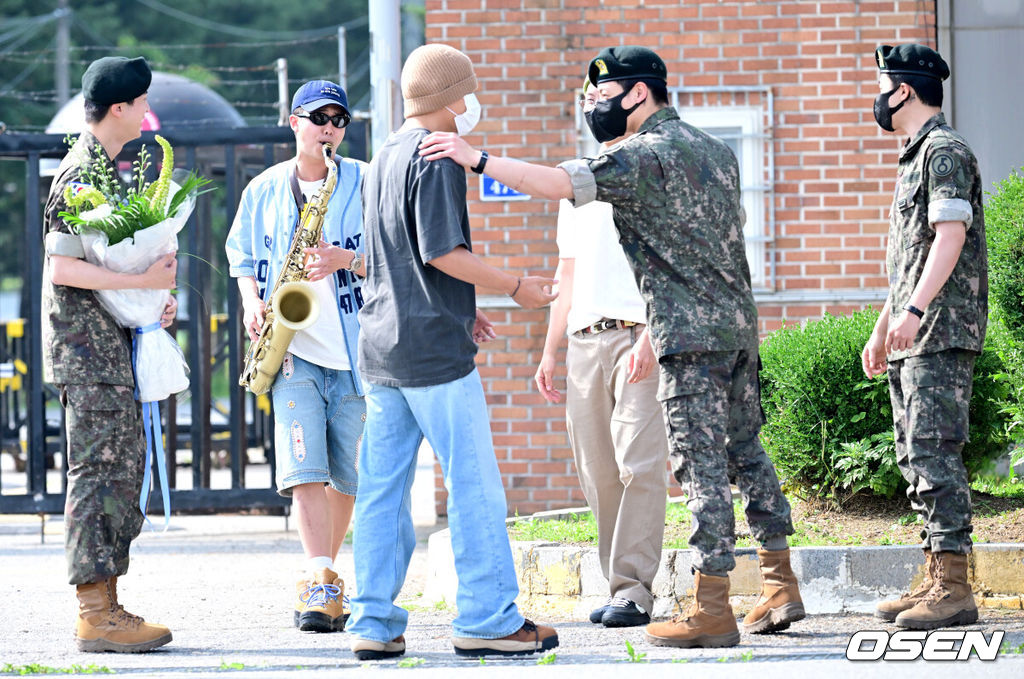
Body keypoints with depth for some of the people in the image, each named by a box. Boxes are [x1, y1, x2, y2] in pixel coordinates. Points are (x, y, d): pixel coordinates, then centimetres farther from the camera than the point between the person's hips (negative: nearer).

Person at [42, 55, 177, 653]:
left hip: (115, 345, 10)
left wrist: (153, 295, 8)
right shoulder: (82, 174, -15)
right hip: (87, 344, -10)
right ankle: (95, 615, -10)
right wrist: (144, 281, -21)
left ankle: (106, 606, 13)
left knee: (122, 469, 10)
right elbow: (62, 268, -21)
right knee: (101, 471, -10)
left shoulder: (109, 168, 15)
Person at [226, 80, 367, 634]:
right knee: (303, 467, -16)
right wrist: (252, 303, -1)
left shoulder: (363, 184, 5)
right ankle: (322, 584, -22)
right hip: (292, 345, 0)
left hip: (354, 347, 0)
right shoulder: (263, 190, 10)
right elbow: (242, 258, 18)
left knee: (347, 474, 6)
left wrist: (345, 259, -18)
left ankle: (321, 576, 24)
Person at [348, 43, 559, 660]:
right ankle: (487, 620, -3)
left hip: (381, 347, 9)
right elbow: (443, 253, -18)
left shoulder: (386, 158, 17)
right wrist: (516, 287, -9)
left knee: (382, 487, 7)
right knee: (474, 483, -3)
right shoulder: (437, 158, -12)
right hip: (434, 349, -9)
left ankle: (375, 623, 6)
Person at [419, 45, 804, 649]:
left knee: (701, 465, -7)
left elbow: (561, 182, -25)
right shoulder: (714, 149, 16)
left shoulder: (644, 156, -12)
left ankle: (712, 609, -7)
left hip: (692, 335, -9)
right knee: (745, 452, 15)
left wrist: (477, 159, -27)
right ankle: (782, 587, 17)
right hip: (739, 326, 9)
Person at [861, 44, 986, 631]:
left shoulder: (946, 151, -9)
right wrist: (883, 330, 28)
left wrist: (915, 309, -29)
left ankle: (954, 588, -18)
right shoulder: (915, 157, 23)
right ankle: (936, 582, 11)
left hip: (942, 333, -11)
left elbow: (950, 236, -20)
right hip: (912, 339, 11)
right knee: (916, 457, 9)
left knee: (935, 453, -15)